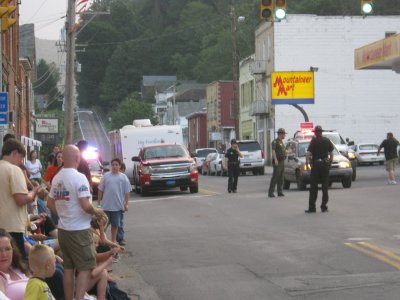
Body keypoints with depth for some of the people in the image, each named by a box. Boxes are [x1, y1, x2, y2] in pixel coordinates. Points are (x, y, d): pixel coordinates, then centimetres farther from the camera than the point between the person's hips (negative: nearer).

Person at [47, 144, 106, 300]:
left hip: (63, 229, 8)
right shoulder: (79, 177, -18)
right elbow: (86, 206, -24)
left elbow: (50, 204, 15)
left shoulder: (57, 178, 6)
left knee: (68, 268, 14)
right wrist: (97, 211, -6)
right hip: (79, 230, -8)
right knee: (86, 268, 0)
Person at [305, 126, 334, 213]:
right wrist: (330, 162, 20)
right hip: (325, 165, 3)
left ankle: (312, 207, -2)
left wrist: (307, 162, -2)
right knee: (325, 187, 8)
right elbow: (331, 153, 10)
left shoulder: (314, 141, -8)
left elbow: (308, 153, -14)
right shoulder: (327, 140, 5)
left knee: (313, 187, 0)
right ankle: (324, 207, 6)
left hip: (316, 164, -3)